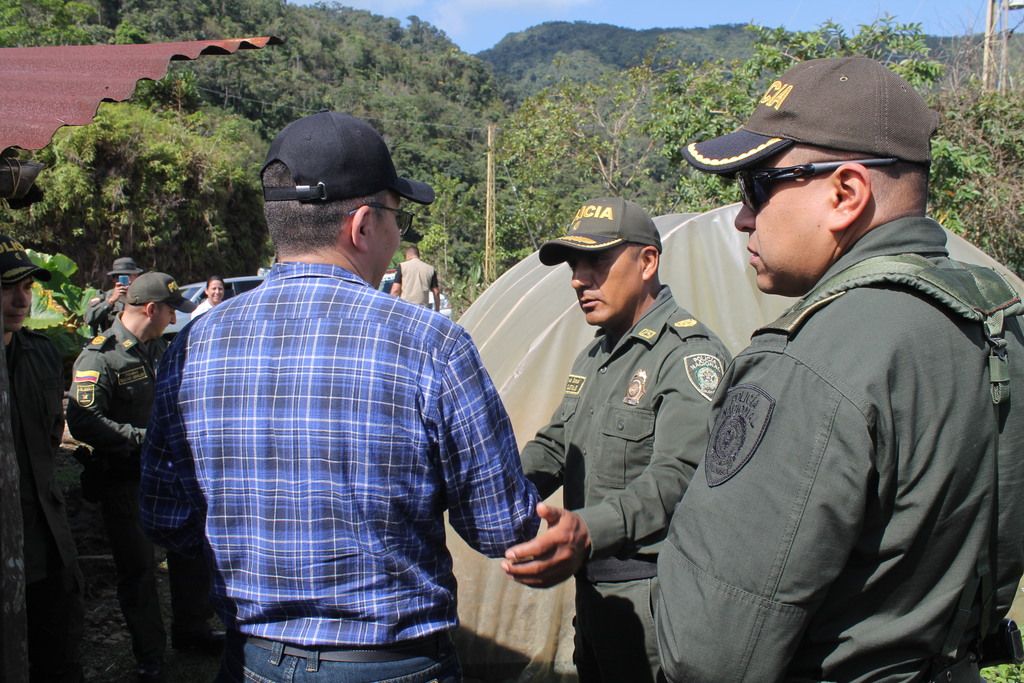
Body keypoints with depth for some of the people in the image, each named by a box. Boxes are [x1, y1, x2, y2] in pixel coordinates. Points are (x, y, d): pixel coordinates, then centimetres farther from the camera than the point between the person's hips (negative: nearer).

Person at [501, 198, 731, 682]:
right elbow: (552, 446, 18)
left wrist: (590, 531, -46)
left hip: (651, 591, -9)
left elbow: (678, 477, -30)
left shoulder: (690, 355, -17)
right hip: (591, 582, 9)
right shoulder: (594, 356, 14)